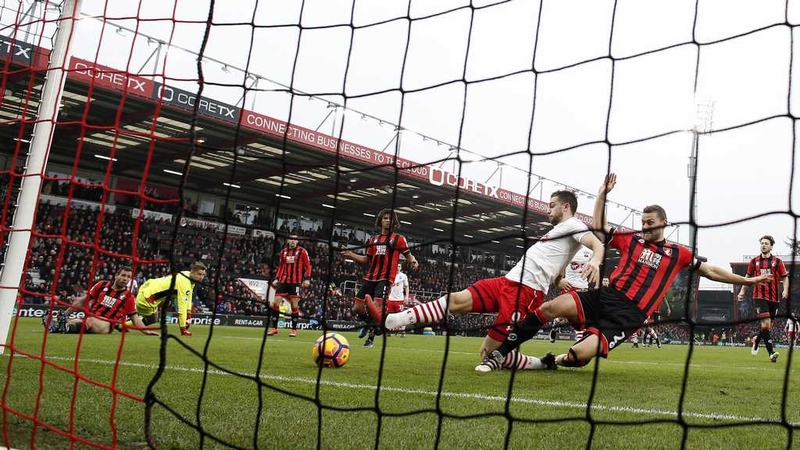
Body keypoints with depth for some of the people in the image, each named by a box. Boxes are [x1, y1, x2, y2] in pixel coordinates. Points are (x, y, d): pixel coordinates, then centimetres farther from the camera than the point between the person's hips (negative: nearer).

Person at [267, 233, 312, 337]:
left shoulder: (302, 251, -1)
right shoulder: (283, 251, 12)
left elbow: (308, 266, -1)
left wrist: (307, 279, -10)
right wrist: (276, 279, 13)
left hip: (296, 281, -4)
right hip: (283, 280, 4)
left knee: (294, 304, -1)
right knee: (276, 302, -2)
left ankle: (294, 329, 9)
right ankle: (273, 327, 7)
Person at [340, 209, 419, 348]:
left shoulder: (399, 238, 3)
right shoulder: (373, 239, 16)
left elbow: (408, 255, 1)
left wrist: (413, 261, -22)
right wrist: (350, 254, 11)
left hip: (385, 279, -5)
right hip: (370, 278, 5)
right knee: (357, 308, 4)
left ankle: (371, 337, 3)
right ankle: (369, 323, 37)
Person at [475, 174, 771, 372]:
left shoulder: (678, 254, 14)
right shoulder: (631, 240, 18)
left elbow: (710, 271, 19)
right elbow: (599, 228, 16)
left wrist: (747, 280, 18)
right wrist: (602, 194, 12)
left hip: (629, 314, -2)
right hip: (605, 296, 3)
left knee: (579, 355, -28)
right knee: (551, 307, -23)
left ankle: (538, 362, 1)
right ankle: (500, 353, -16)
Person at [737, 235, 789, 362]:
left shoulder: (777, 261, 4)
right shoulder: (754, 261, 6)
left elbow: (785, 278, 7)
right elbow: (748, 277, 20)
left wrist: (785, 290, -11)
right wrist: (742, 291, 16)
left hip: (774, 298, 2)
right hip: (759, 297, -2)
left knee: (768, 326, 11)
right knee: (765, 324, -16)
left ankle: (756, 341, 39)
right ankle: (771, 352, -17)